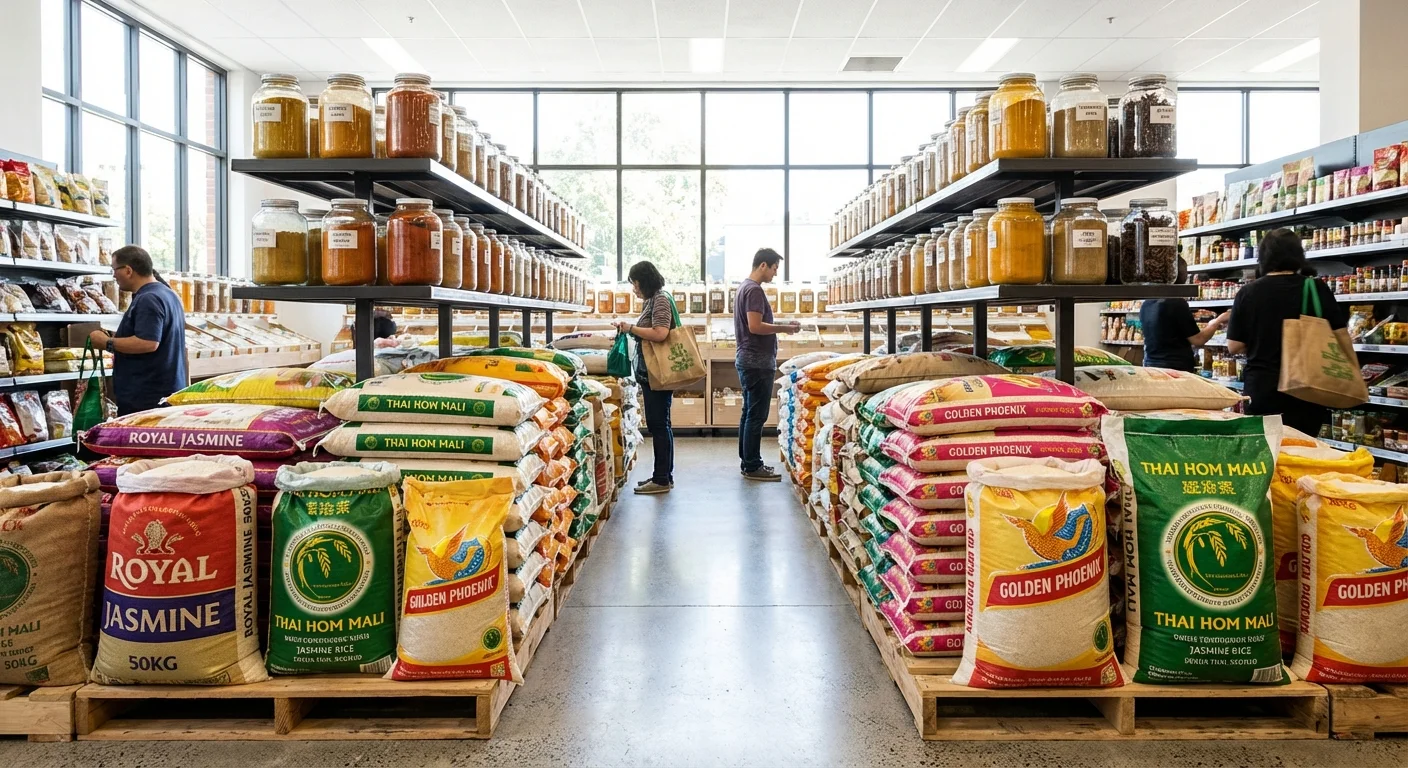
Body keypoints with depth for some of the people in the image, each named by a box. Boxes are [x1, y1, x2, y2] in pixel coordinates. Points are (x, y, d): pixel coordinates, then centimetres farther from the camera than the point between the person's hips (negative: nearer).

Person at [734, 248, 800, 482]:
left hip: (748, 360, 11)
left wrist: (780, 326, 13)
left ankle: (747, 462, 19)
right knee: (757, 416, -6)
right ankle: (752, 467, -2)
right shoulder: (755, 290, -15)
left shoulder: (745, 287, 17)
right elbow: (755, 327, -22)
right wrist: (785, 328, -12)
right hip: (758, 363, -11)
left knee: (749, 413, 13)